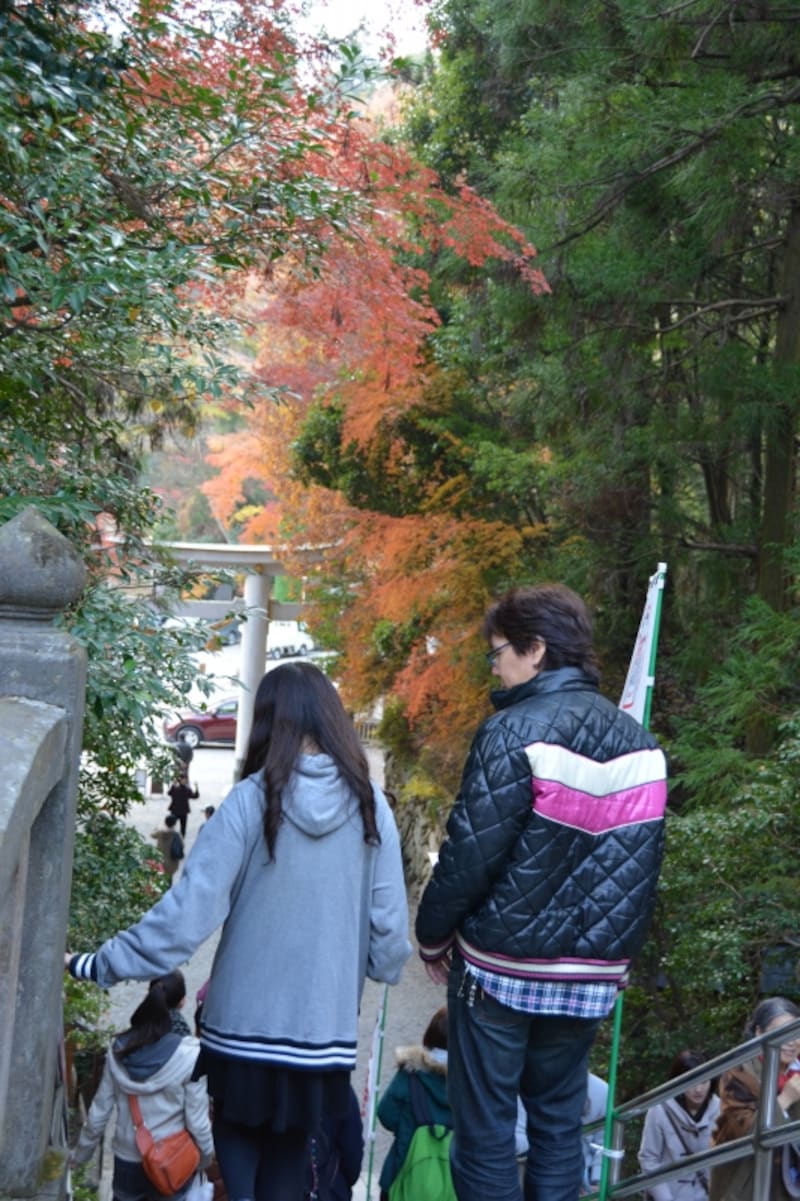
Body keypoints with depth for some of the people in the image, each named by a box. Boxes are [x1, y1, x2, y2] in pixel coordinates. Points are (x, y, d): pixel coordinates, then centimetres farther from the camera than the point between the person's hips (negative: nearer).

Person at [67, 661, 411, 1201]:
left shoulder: (252, 799, -11)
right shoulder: (369, 804, -5)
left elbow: (190, 907, -12)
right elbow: (388, 920, -1)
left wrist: (103, 964, -3)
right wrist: (386, 968, 21)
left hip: (246, 1020, -2)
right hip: (324, 1023, 2)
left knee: (237, 1131, 20)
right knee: (287, 1155, 18)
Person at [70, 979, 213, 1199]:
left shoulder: (119, 1053, -7)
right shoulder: (187, 1056, -18)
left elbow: (99, 1111, 0)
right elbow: (197, 1120, -13)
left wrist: (80, 1152, 14)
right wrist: (206, 1156, 4)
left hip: (127, 1160, 3)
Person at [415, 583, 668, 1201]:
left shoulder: (515, 731, -16)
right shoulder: (638, 742, 4)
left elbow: (470, 852, -17)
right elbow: (644, 862, 8)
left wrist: (433, 935, -2)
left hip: (503, 965, -6)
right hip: (591, 976, 6)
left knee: (486, 1128, 5)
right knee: (560, 1122, 17)